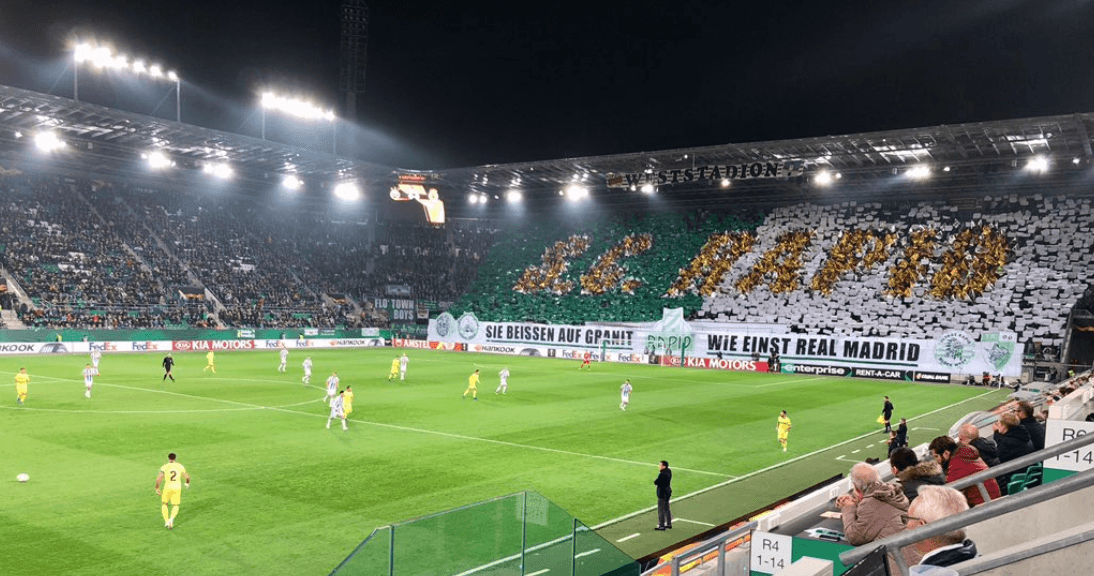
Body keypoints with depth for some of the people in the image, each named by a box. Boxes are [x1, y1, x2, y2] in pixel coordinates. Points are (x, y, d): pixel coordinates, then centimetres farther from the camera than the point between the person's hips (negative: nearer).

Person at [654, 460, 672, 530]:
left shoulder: (662, 474, -27)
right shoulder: (669, 471, 2)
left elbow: (656, 482, -22)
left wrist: (655, 481, -3)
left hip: (662, 493, -10)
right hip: (668, 491, 10)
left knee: (661, 510, 2)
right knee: (666, 509, 21)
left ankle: (661, 526, 10)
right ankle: (669, 524, 32)